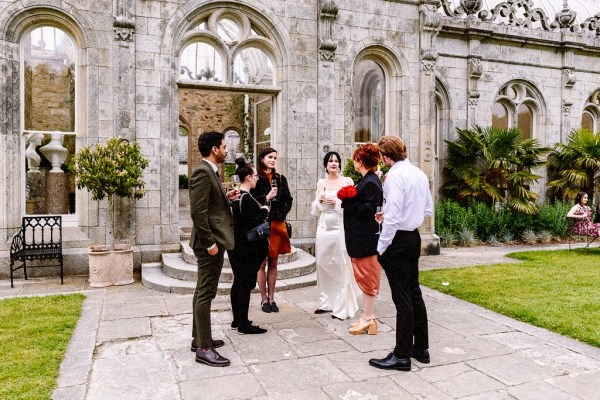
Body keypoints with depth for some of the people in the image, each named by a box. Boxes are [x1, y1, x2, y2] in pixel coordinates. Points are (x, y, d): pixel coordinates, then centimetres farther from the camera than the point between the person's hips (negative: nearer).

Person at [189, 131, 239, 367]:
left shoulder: (210, 171, 15)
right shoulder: (203, 172, -17)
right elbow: (198, 212, -22)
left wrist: (226, 197, 7)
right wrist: (210, 242, -21)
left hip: (213, 240, 11)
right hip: (210, 242, -11)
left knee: (203, 291, 17)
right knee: (206, 293, -4)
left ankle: (199, 338, 29)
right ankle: (204, 348, 5)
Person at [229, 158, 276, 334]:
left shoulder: (238, 195, 9)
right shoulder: (246, 197, -19)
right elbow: (251, 222, -24)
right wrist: (265, 211, -11)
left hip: (236, 245, 10)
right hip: (246, 247, -10)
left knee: (238, 282, 16)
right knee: (246, 283, -2)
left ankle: (237, 319, 27)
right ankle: (243, 324, 7)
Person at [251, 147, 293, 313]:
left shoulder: (280, 179, 10)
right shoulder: (256, 179, -4)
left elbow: (288, 200, 14)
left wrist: (282, 214, 1)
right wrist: (266, 197, -20)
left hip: (278, 225, 4)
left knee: (273, 263, 9)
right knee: (262, 263, 2)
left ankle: (271, 298, 17)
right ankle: (264, 299, 11)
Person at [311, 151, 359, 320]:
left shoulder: (347, 181, 1)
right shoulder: (321, 183, 12)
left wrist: (336, 202, -15)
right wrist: (319, 201, -4)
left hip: (341, 227, -4)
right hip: (324, 227, 4)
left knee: (341, 266, -3)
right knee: (323, 264, 7)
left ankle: (342, 307, 6)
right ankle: (326, 303, 21)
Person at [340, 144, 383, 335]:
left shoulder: (371, 183, -18)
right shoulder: (366, 180, 13)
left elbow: (368, 210, -23)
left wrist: (348, 201, -18)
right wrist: (349, 201, 4)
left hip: (366, 239, -10)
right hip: (360, 238, 10)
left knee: (366, 277, 1)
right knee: (365, 277, 15)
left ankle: (367, 319, 13)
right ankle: (368, 315, 26)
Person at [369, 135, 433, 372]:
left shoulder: (395, 176, -17)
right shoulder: (420, 174, 10)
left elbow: (393, 217, -22)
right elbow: (428, 211, 17)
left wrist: (381, 247, -14)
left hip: (398, 239, -9)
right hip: (414, 236, 9)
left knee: (402, 298, -2)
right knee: (414, 293, 16)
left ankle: (402, 356, 9)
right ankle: (421, 348, 28)